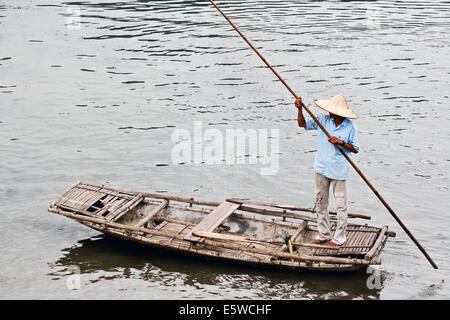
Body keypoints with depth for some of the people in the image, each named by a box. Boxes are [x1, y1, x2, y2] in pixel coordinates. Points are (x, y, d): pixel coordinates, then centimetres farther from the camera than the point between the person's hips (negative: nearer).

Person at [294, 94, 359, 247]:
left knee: (340, 205, 2)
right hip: (321, 168, 4)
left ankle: (339, 237, 14)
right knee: (320, 203, 13)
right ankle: (324, 234, 26)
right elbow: (302, 124, 4)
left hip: (339, 171, -4)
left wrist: (342, 142, -17)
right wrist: (300, 109, -11)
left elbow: (355, 149, -2)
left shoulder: (350, 126, -7)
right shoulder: (323, 120, 1)